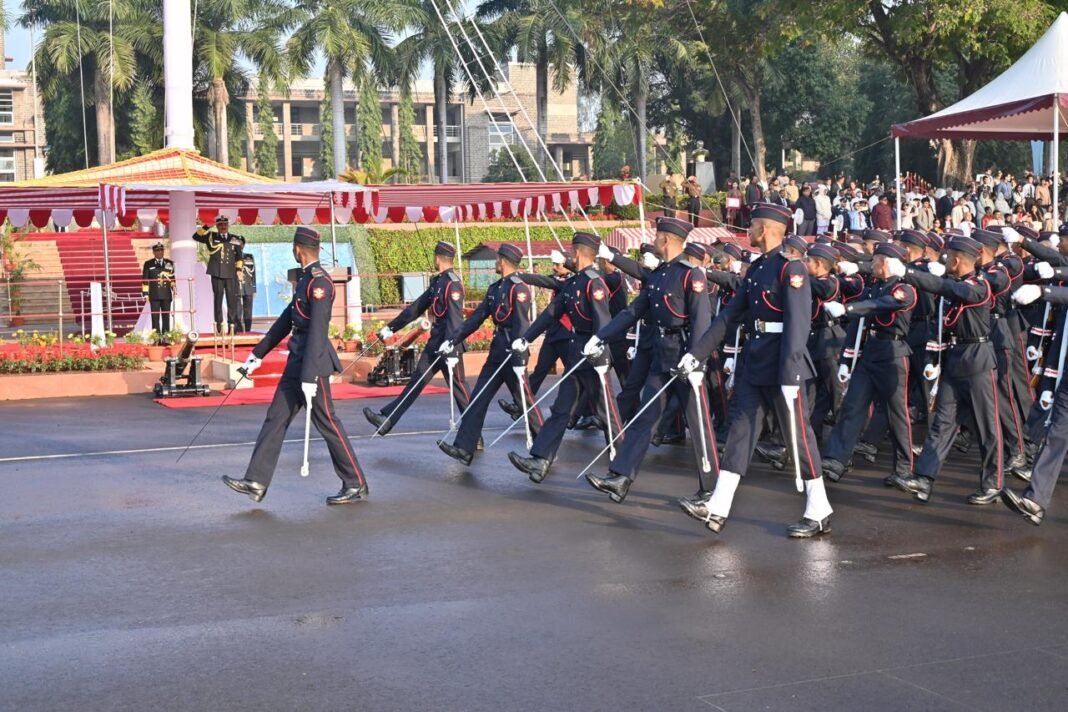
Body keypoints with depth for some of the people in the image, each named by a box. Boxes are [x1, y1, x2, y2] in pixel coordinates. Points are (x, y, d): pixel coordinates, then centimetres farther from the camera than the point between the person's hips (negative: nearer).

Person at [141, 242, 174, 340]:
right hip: (154, 295, -2)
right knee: (155, 317, -4)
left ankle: (166, 336, 6)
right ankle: (157, 336, -5)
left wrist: (174, 290, 1)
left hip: (166, 295, 2)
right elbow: (145, 280, 4)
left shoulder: (169, 263, 11)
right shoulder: (148, 264, 6)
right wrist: (145, 294, -3)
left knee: (166, 317, 3)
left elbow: (172, 278, 12)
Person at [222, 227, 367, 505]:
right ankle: (256, 482, 10)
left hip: (313, 361, -10)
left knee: (326, 422, -2)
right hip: (297, 359, 10)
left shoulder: (319, 282, -17)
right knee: (276, 418, 8)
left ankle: (356, 485, 9)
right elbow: (287, 319, 20)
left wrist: (309, 377, -26)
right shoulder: (306, 279, 13)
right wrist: (258, 353, 24)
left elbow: (317, 331, -23)